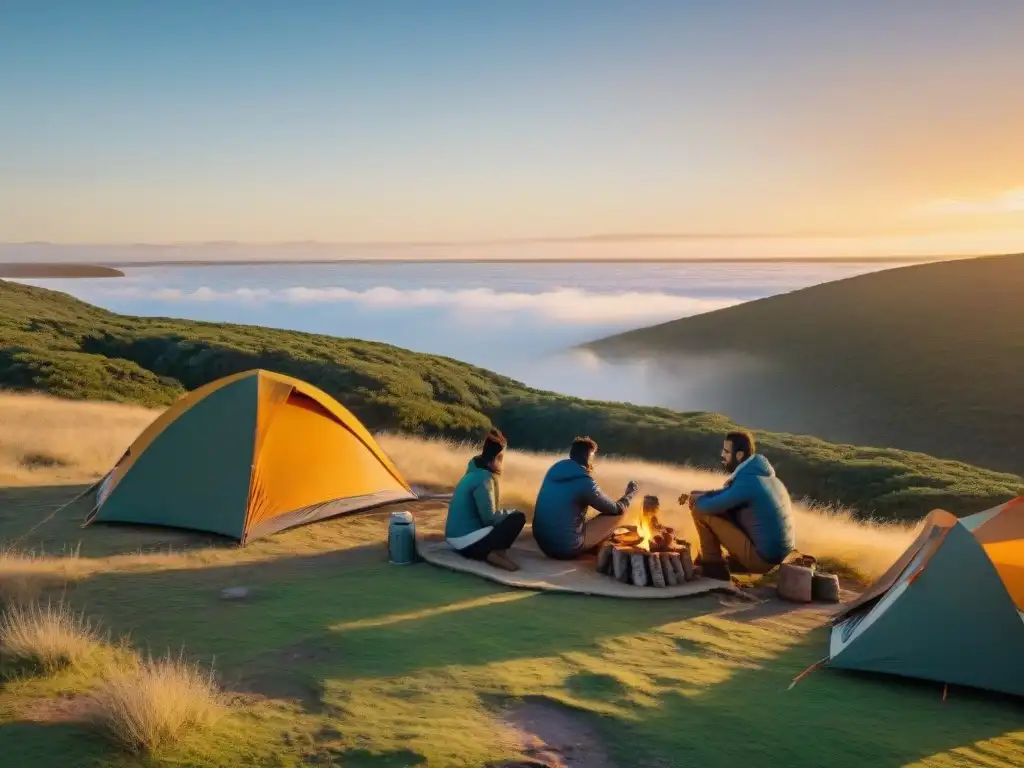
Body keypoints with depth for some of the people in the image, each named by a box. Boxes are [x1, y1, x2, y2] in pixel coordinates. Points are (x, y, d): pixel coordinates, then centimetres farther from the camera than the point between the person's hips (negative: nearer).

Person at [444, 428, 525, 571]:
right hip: (468, 541, -9)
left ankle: (486, 552, 1)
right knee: (518, 518, -2)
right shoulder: (484, 478, -16)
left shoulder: (475, 472, 12)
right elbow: (490, 518, -15)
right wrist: (511, 512, 0)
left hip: (456, 539, 9)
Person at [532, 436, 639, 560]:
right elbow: (616, 509, -4)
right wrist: (630, 494, 15)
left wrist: (585, 471, 34)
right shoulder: (585, 483, -17)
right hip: (566, 549, -7)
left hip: (541, 541, 8)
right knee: (617, 514, 4)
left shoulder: (555, 469, 1)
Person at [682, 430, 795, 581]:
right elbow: (728, 494, 21)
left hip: (763, 557, -9)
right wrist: (698, 494, 7)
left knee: (701, 512, -7)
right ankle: (738, 560, 18)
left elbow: (709, 506, -17)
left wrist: (696, 499, 6)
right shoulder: (758, 472, 7)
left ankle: (713, 565, 7)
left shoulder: (747, 481, -22)